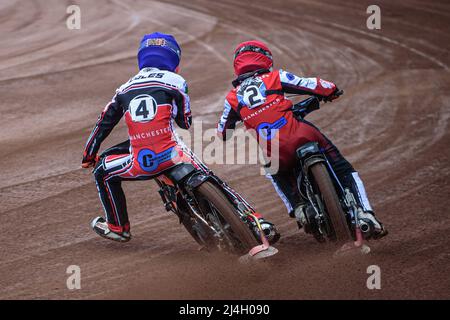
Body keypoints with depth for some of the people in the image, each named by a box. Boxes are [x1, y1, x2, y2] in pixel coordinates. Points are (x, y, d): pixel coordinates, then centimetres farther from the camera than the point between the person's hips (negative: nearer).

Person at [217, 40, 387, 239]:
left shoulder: (233, 97, 13)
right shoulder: (275, 78, 6)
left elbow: (222, 133, 24)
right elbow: (312, 85, 3)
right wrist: (331, 90, 26)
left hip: (275, 155, 2)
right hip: (302, 137, -2)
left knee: (275, 173, 38)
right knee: (346, 172, 12)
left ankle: (297, 207, 14)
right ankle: (366, 215, -5)